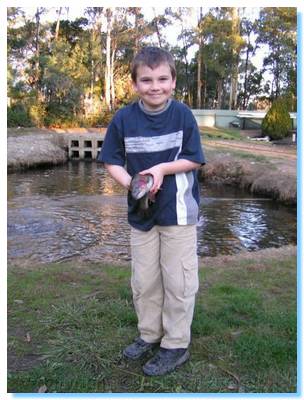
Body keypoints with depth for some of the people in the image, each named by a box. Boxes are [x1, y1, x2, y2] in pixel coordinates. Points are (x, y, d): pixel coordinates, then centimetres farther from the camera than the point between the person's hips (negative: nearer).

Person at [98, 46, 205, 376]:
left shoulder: (183, 114, -11)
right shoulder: (124, 118, -6)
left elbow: (194, 160, -7)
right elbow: (112, 162, -1)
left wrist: (161, 168, -22)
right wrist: (131, 183, -19)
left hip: (179, 211, -2)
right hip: (141, 212, 3)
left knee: (178, 281, 7)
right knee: (143, 280, 15)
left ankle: (176, 345, 25)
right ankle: (149, 334, 37)